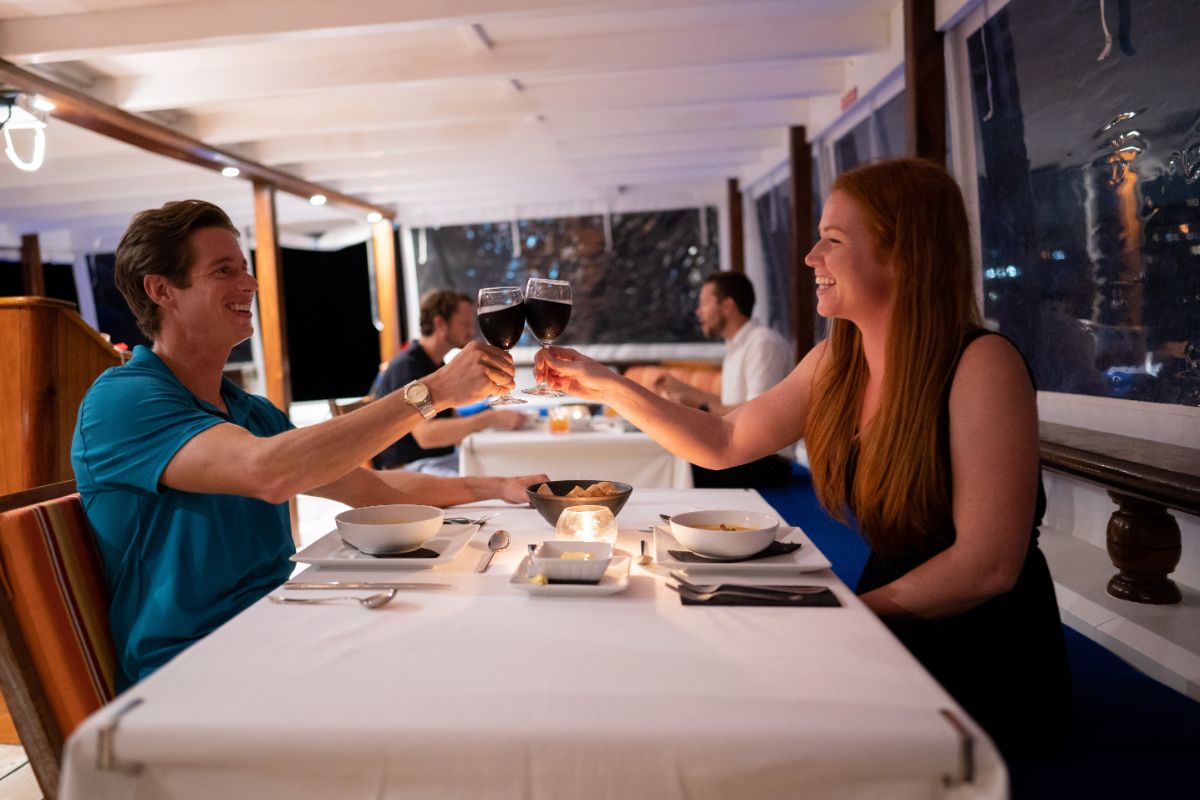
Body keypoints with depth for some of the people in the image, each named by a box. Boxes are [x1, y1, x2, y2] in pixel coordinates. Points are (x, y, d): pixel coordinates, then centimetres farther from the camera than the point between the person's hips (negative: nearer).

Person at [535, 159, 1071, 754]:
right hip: (891, 632, 6)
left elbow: (988, 565, -21)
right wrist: (608, 386, 0)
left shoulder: (982, 365, -20)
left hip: (991, 666, -5)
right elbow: (723, 443, 6)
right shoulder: (836, 361, 0)